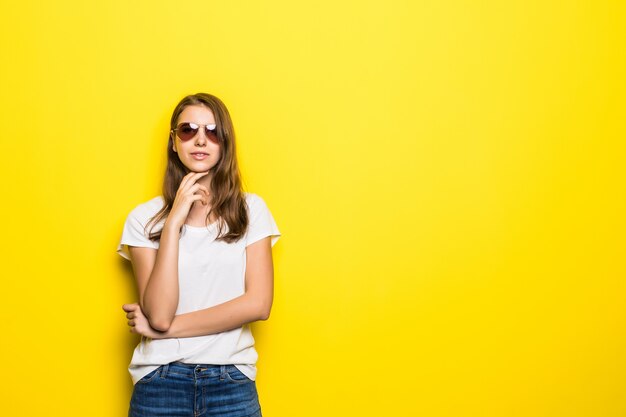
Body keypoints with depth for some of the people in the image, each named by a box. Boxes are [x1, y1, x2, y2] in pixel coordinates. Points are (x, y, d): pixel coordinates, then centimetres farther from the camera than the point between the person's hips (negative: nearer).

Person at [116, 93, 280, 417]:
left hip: (232, 382, 0)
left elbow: (258, 303, -8)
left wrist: (167, 328, -10)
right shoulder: (145, 217, -3)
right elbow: (159, 313, -12)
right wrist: (174, 221, -16)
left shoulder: (250, 209, 0)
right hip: (160, 381, 0)